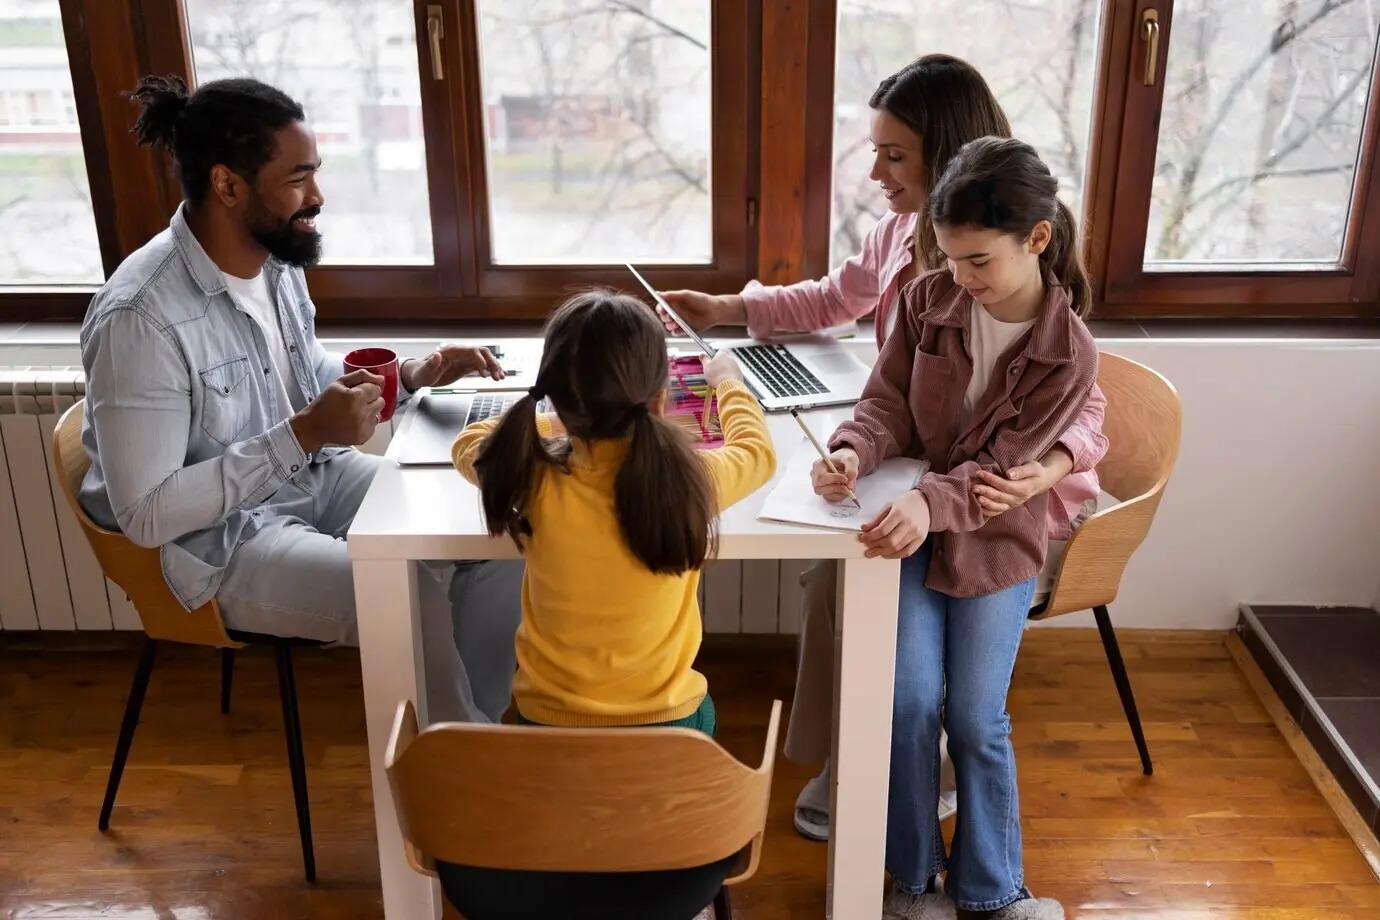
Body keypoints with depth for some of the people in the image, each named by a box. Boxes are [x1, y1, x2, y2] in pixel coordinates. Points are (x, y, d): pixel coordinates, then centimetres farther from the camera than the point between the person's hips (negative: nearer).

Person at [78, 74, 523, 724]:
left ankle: (479, 721, 12)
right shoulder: (141, 317, -26)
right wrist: (304, 433, -29)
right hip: (218, 536, -8)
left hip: (313, 475, 8)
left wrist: (412, 375, -2)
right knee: (411, 598, -27)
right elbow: (146, 514, -25)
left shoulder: (275, 257, -2)